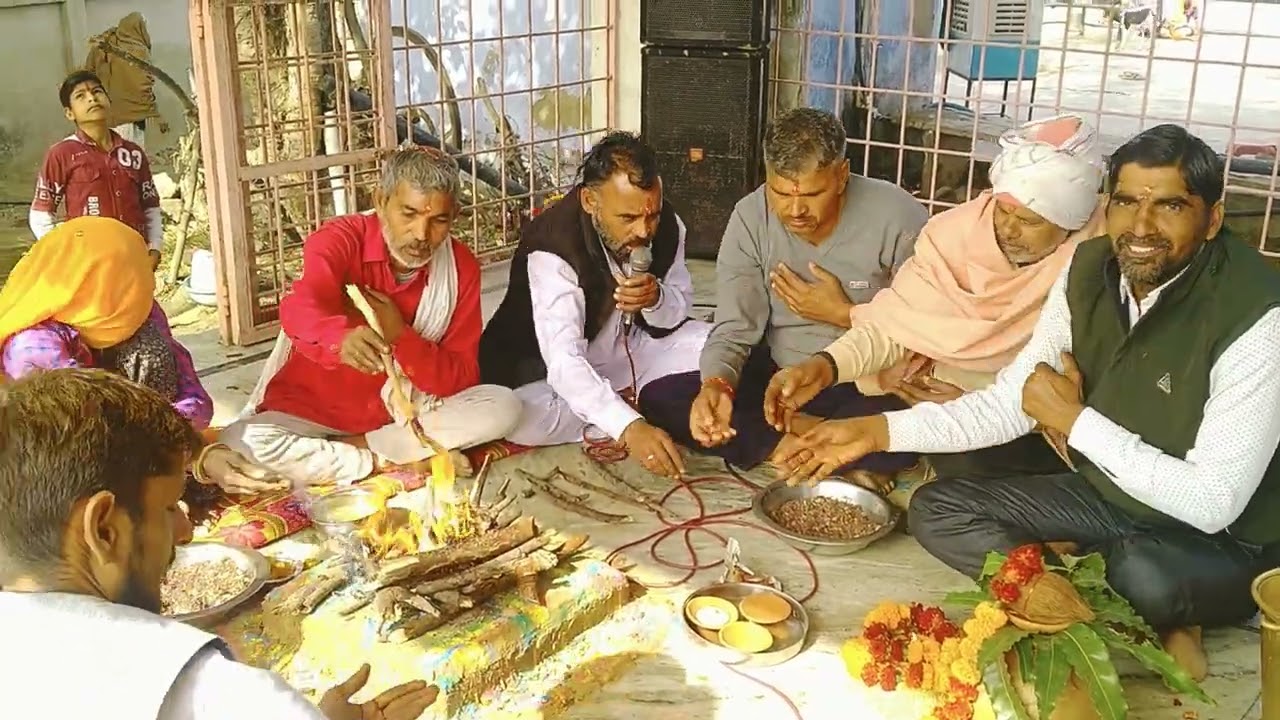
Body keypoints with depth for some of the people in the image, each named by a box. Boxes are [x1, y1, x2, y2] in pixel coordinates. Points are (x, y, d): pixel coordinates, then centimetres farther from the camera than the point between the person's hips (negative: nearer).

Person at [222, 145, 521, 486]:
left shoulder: (461, 267, -9)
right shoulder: (340, 239, -18)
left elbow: (461, 379, -12)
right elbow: (299, 309, -39)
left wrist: (400, 337, -28)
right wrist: (341, 339, -62)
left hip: (402, 413, 2)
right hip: (310, 411, -2)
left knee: (502, 406, -19)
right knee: (241, 441, -29)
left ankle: (359, 447, -15)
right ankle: (385, 463, -15)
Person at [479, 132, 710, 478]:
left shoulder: (667, 224, -15)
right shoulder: (553, 248, -33)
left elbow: (679, 309, -3)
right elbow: (563, 359, -42)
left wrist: (656, 299, -29)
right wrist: (629, 427, -56)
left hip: (630, 347, 4)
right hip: (550, 367, -4)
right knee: (517, 418, -35)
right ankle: (640, 413, -12)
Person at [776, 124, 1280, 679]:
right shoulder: (1089, 271, -8)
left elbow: (1212, 504, -29)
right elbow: (1009, 402, -1)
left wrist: (1075, 420, -24)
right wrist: (879, 431, -12)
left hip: (1227, 541, -6)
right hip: (1106, 494, 7)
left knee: (1146, 574, -40)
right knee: (935, 511, -5)